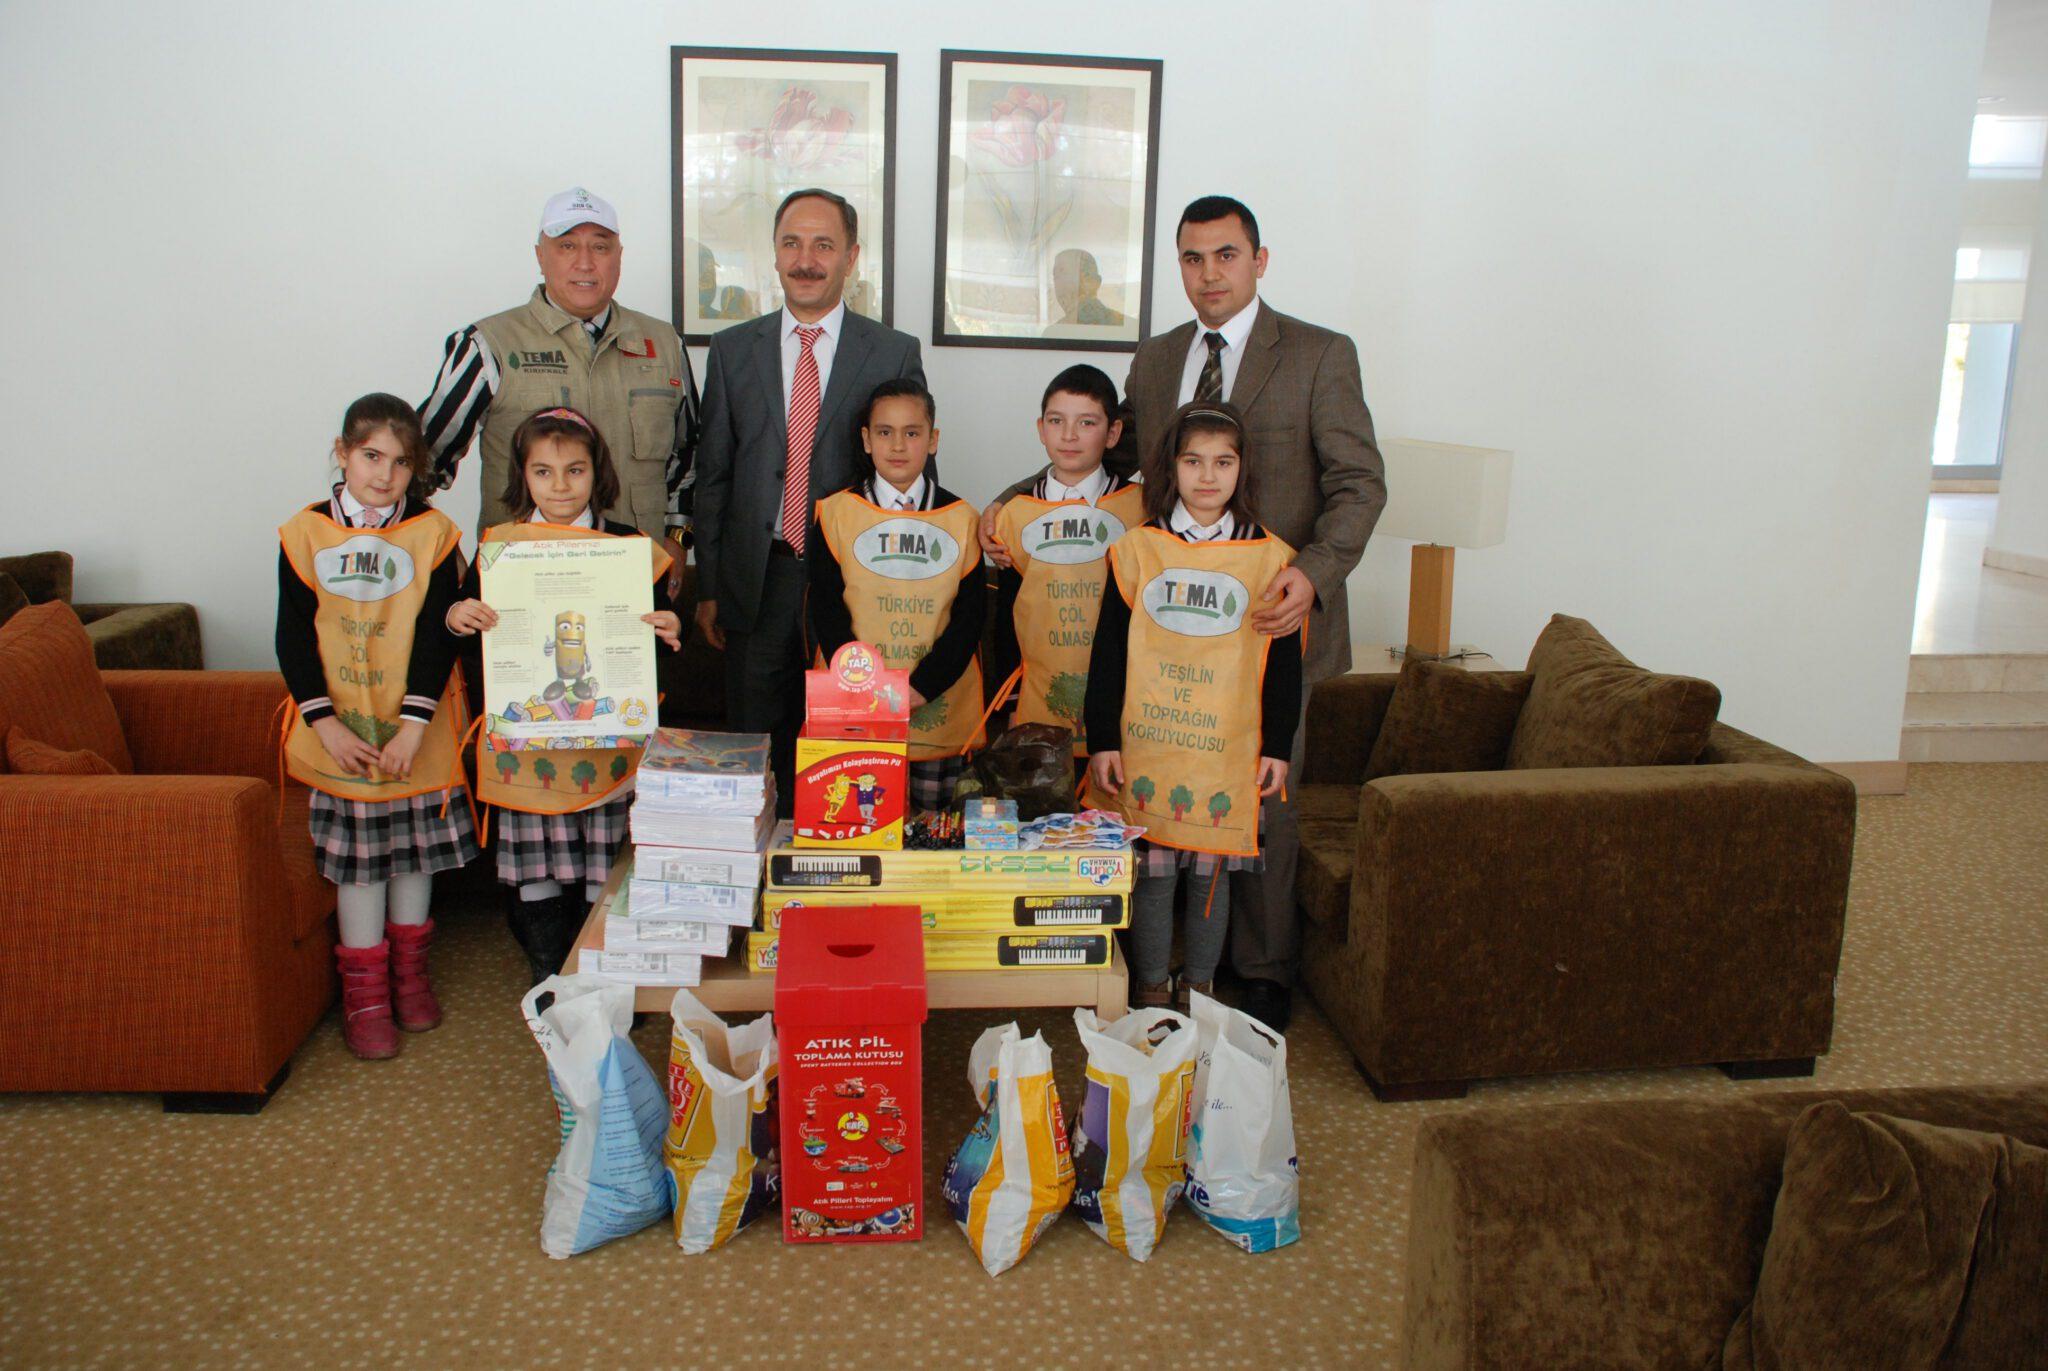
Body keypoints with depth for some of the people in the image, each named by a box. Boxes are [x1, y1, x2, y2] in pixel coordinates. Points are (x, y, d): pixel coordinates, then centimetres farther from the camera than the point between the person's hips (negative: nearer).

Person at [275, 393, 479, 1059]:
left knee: (414, 851, 13)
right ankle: (364, 989, 18)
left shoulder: (432, 533, -5)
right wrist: (326, 723, -12)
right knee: (356, 859, 7)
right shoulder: (305, 533, -2)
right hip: (340, 737, 0)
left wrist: (412, 726, -16)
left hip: (418, 735, 0)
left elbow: (438, 637, -8)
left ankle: (410, 969, 30)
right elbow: (293, 638, -3)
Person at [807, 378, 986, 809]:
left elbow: (970, 614, 1)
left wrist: (922, 688, -11)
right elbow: (826, 610, -1)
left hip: (942, 712, 1)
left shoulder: (961, 518, 7)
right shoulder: (835, 512, 4)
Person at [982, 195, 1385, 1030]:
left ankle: (1263, 972, 22)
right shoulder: (1154, 360, 12)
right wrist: (1010, 503, 5)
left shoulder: (1320, 356, -3)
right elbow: (1099, 455, 20)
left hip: (1273, 616, -4)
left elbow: (1359, 480, -8)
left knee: (1263, 799, 5)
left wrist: (1313, 572, -25)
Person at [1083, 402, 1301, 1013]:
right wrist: (1102, 741, -2)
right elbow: (1107, 654, 2)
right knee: (1152, 871, 5)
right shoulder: (1137, 550, 1)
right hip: (1145, 745, 0)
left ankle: (1200, 987, 26)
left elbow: (1283, 664, 6)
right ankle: (1150, 990, 21)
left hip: (1228, 750, 1)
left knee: (1210, 870, 9)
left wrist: (1277, 747, 4)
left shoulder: (1269, 559, 2)